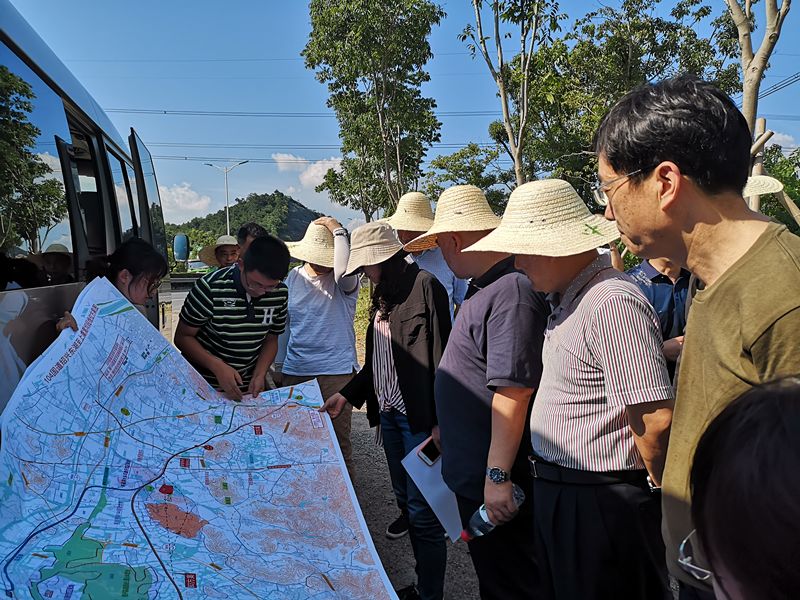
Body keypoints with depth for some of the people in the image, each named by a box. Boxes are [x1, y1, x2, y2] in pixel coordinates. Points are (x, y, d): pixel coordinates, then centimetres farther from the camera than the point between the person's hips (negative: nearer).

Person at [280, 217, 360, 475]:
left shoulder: (344, 282, -3)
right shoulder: (292, 279, 9)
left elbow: (344, 269, -30)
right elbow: (283, 326, 16)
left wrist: (338, 231, -17)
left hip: (337, 371, -4)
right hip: (295, 371, 4)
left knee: (338, 438, 3)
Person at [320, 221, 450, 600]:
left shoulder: (424, 286, -11)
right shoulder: (383, 295, 14)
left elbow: (440, 356, -15)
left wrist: (439, 420, -18)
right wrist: (346, 395, 12)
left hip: (418, 416, -8)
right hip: (389, 414, 9)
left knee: (422, 511, -2)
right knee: (405, 500, 16)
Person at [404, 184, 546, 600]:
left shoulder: (511, 292, -23)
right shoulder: (484, 289, 10)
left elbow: (513, 391, -28)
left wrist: (497, 476, -26)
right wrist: (443, 433, 24)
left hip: (494, 483, -10)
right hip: (471, 473, 10)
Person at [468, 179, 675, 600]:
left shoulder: (612, 303, -24)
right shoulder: (567, 299, 9)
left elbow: (656, 420, -26)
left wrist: (660, 489, -10)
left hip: (600, 504, -10)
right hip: (557, 495, 10)